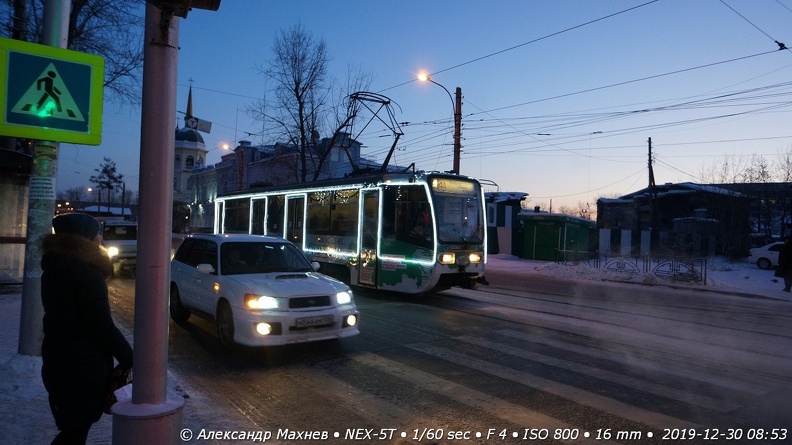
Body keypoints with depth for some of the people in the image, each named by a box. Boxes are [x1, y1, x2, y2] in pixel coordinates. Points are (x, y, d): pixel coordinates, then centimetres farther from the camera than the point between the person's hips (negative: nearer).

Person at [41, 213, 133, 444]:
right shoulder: (87, 272, -21)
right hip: (84, 366, -9)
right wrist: (129, 358, -11)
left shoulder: (54, 269, 7)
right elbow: (102, 325, -20)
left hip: (56, 361, 9)